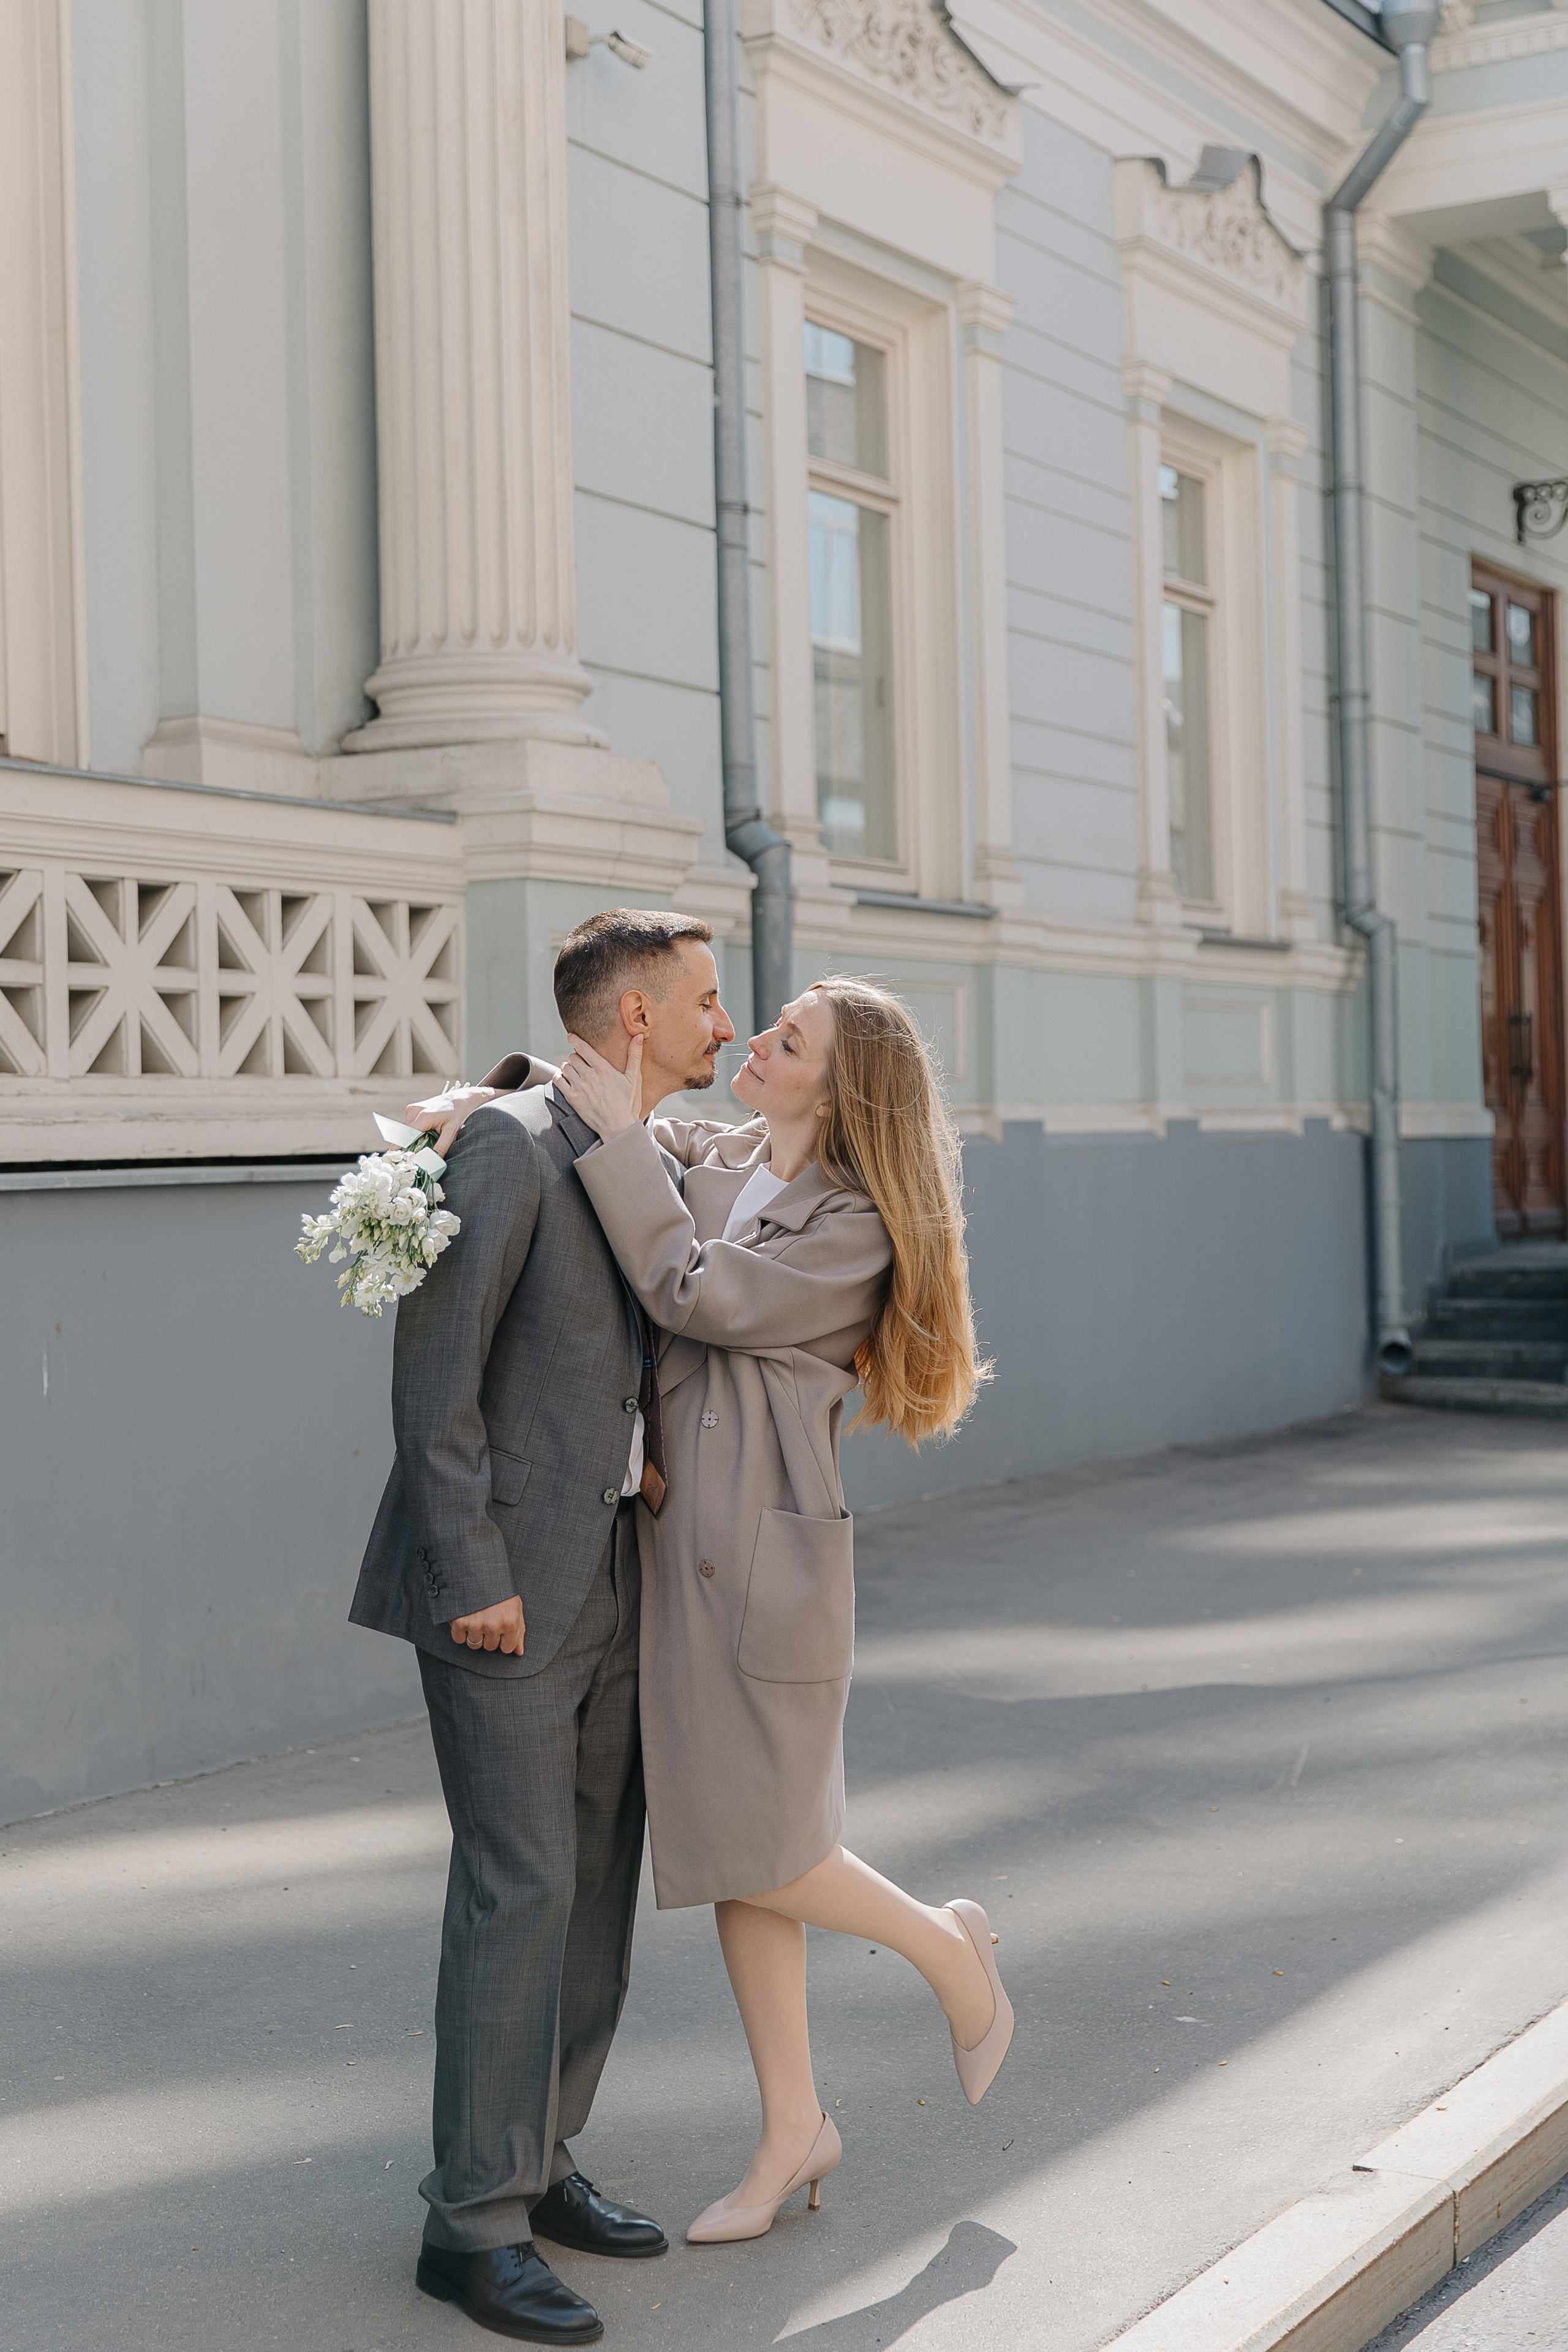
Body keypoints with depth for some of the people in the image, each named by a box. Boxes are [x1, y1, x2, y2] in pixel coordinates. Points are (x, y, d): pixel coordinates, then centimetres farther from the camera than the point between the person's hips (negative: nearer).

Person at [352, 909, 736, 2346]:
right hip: (502, 1582, -8)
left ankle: (537, 2163, 23)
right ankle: (476, 2220, 2)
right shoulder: (511, 1144, -13)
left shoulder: (657, 1166, 14)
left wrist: (658, 1473, 8)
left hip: (610, 1580, 9)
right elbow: (434, 1371, -17)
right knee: (520, 1887, -7)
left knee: (598, 1882, 11)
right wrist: (472, 1576, -19)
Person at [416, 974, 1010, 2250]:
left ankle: (949, 1945, 25)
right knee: (733, 1852, 10)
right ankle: (793, 2128, 21)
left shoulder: (856, 1228, -10)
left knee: (755, 1850, -3)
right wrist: (479, 1099, -3)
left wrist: (618, 1132, -18)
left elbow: (700, 1294, -20)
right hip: (677, 1534, 7)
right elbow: (573, 1081, 19)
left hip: (766, 1545, -7)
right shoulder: (703, 1157, 8)